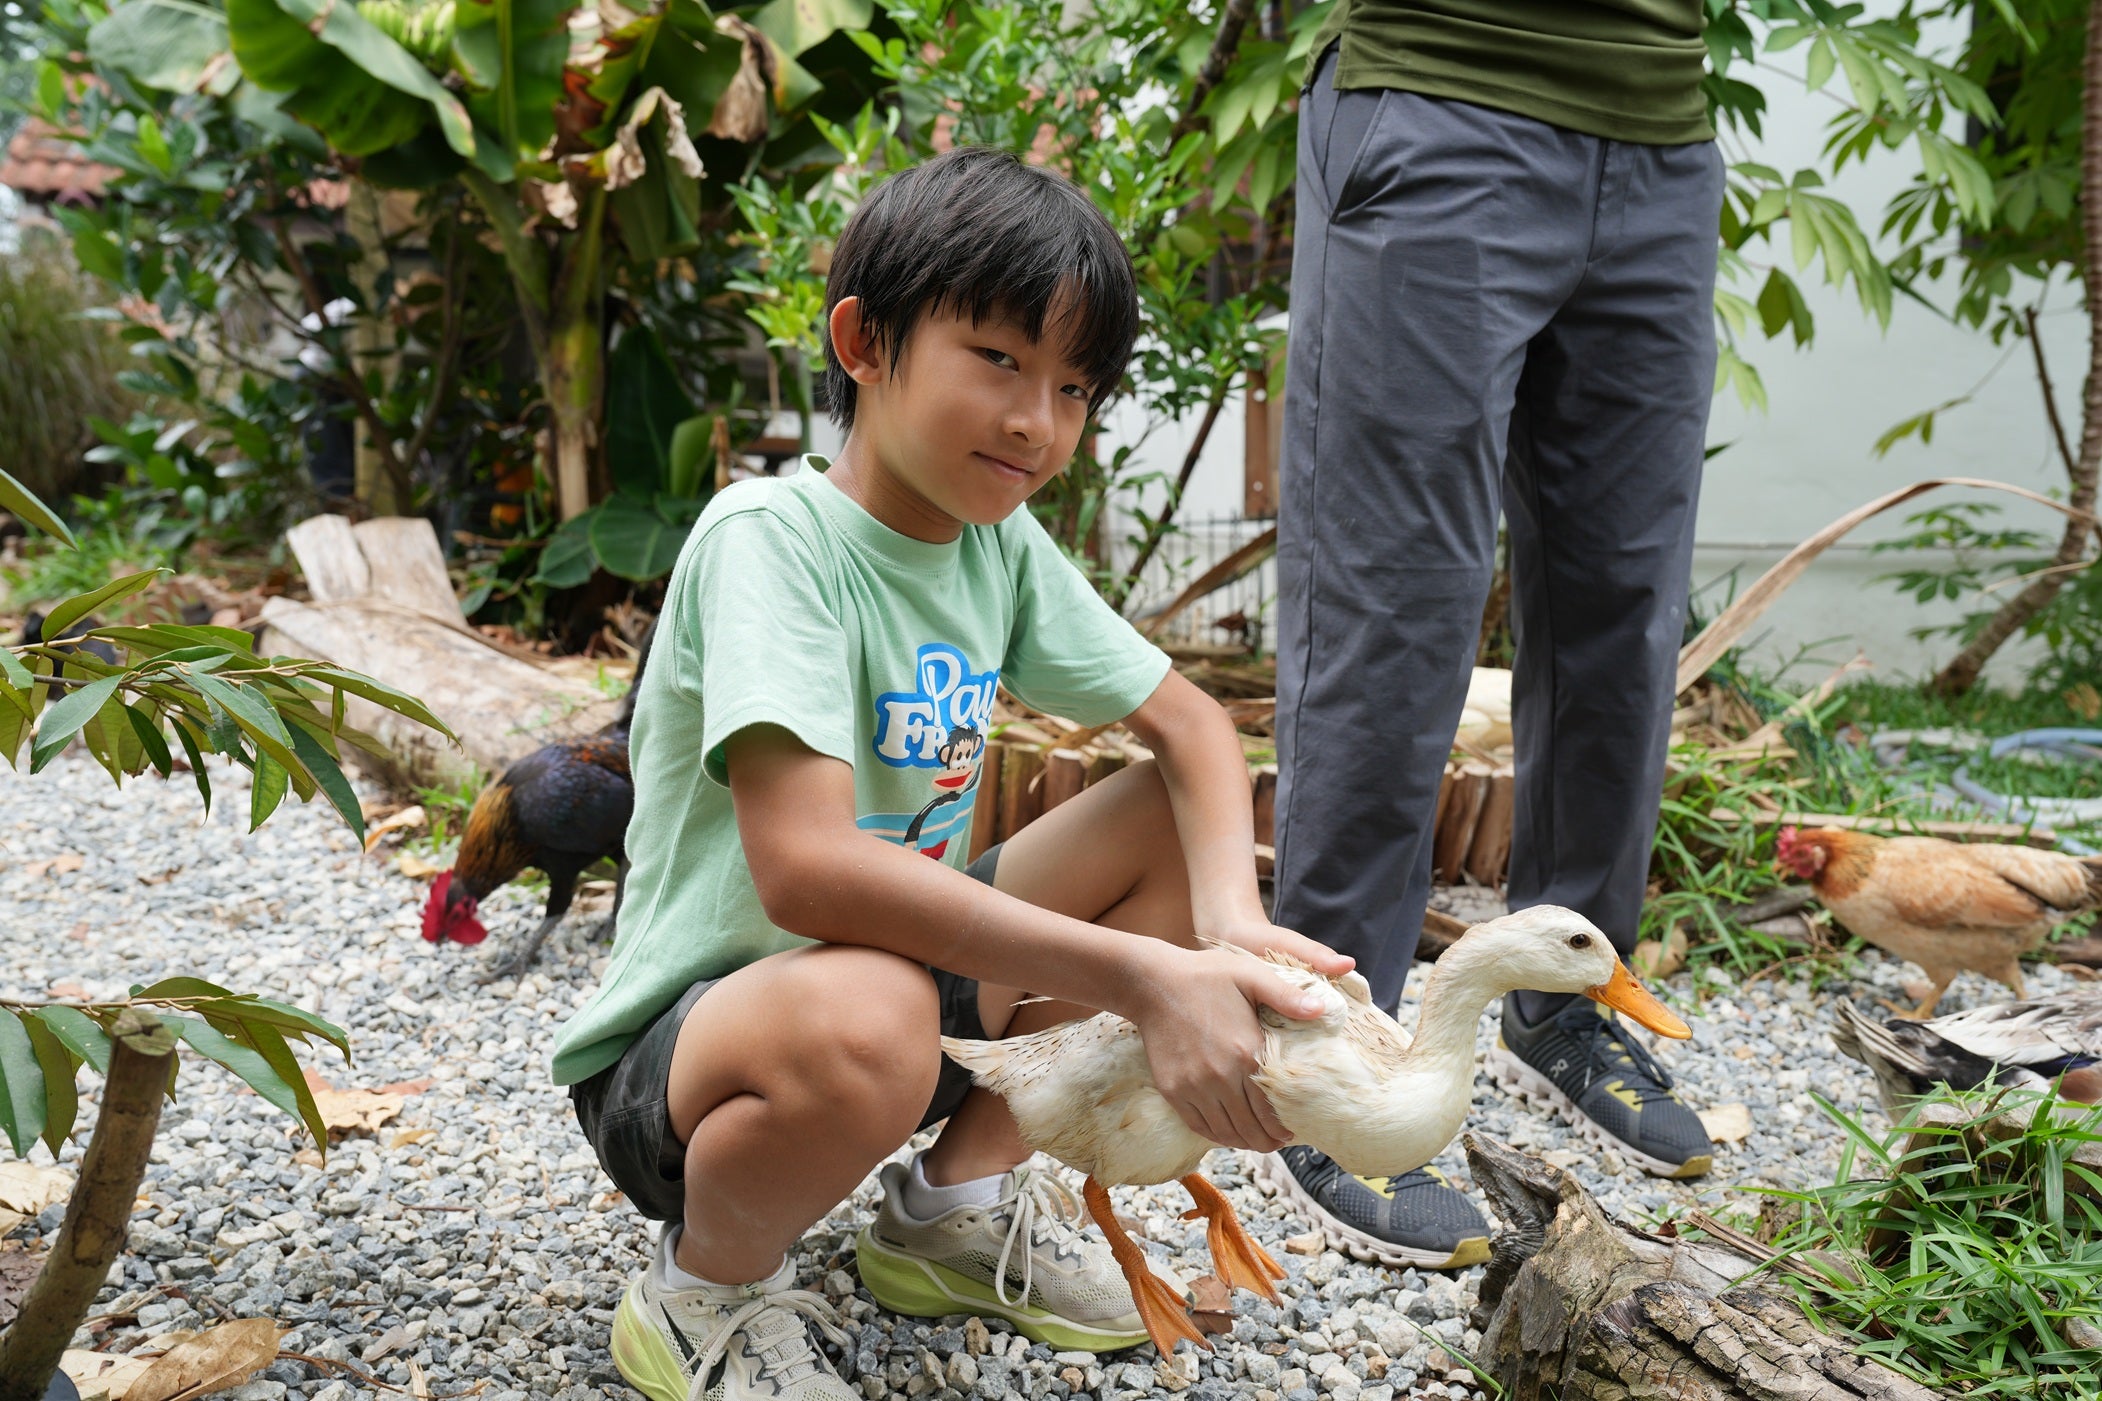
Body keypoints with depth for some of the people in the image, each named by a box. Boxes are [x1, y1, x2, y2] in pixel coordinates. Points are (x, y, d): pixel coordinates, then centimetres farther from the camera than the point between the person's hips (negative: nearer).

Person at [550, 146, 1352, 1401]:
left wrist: (1229, 917, -19)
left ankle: (958, 1201, 8)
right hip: (679, 1048, -7)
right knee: (863, 1021, -41)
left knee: (1190, 816, -3)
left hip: (911, 975, 7)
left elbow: (1191, 725, 2)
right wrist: (1139, 978, -37)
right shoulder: (770, 536, -22)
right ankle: (707, 1291, -4)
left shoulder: (1003, 545, 0)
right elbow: (805, 867, -35)